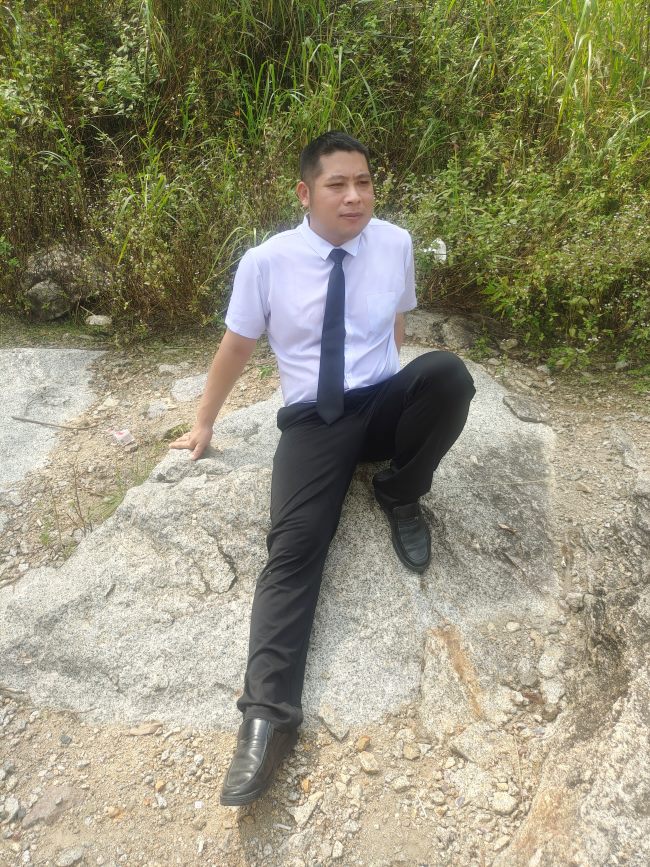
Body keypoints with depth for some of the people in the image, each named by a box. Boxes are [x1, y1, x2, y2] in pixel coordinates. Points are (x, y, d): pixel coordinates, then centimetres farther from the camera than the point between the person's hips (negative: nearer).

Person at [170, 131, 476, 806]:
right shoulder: (266, 262, -5)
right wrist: (204, 424, 17)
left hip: (383, 402, 2)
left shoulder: (396, 244, 2)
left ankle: (399, 496, -6)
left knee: (449, 373, -31)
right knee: (293, 547, -21)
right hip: (313, 420, -2)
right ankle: (268, 715, -19)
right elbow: (236, 347, 6)